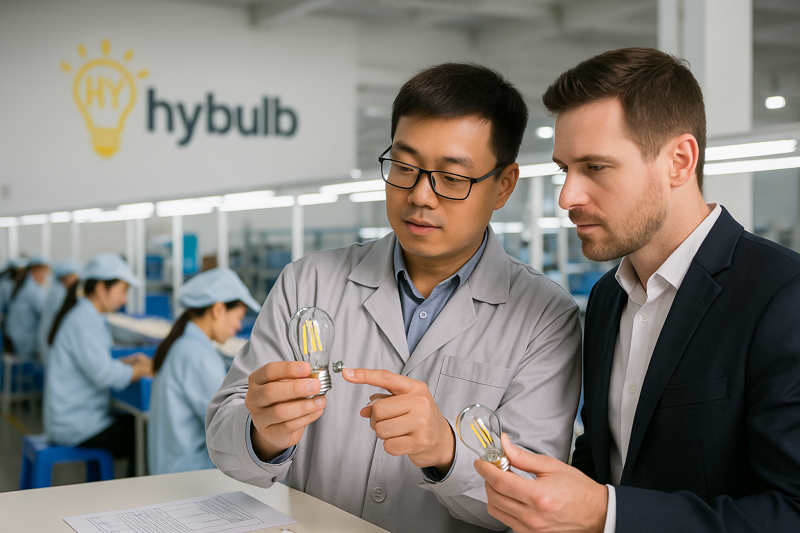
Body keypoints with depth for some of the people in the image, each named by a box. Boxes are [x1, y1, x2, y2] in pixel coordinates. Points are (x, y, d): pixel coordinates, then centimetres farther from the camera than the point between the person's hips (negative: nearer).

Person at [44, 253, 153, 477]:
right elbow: (105, 375, -26)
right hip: (76, 428, -10)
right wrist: (146, 369, -13)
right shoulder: (83, 321, -19)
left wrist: (129, 362, 6)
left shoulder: (86, 316, 12)